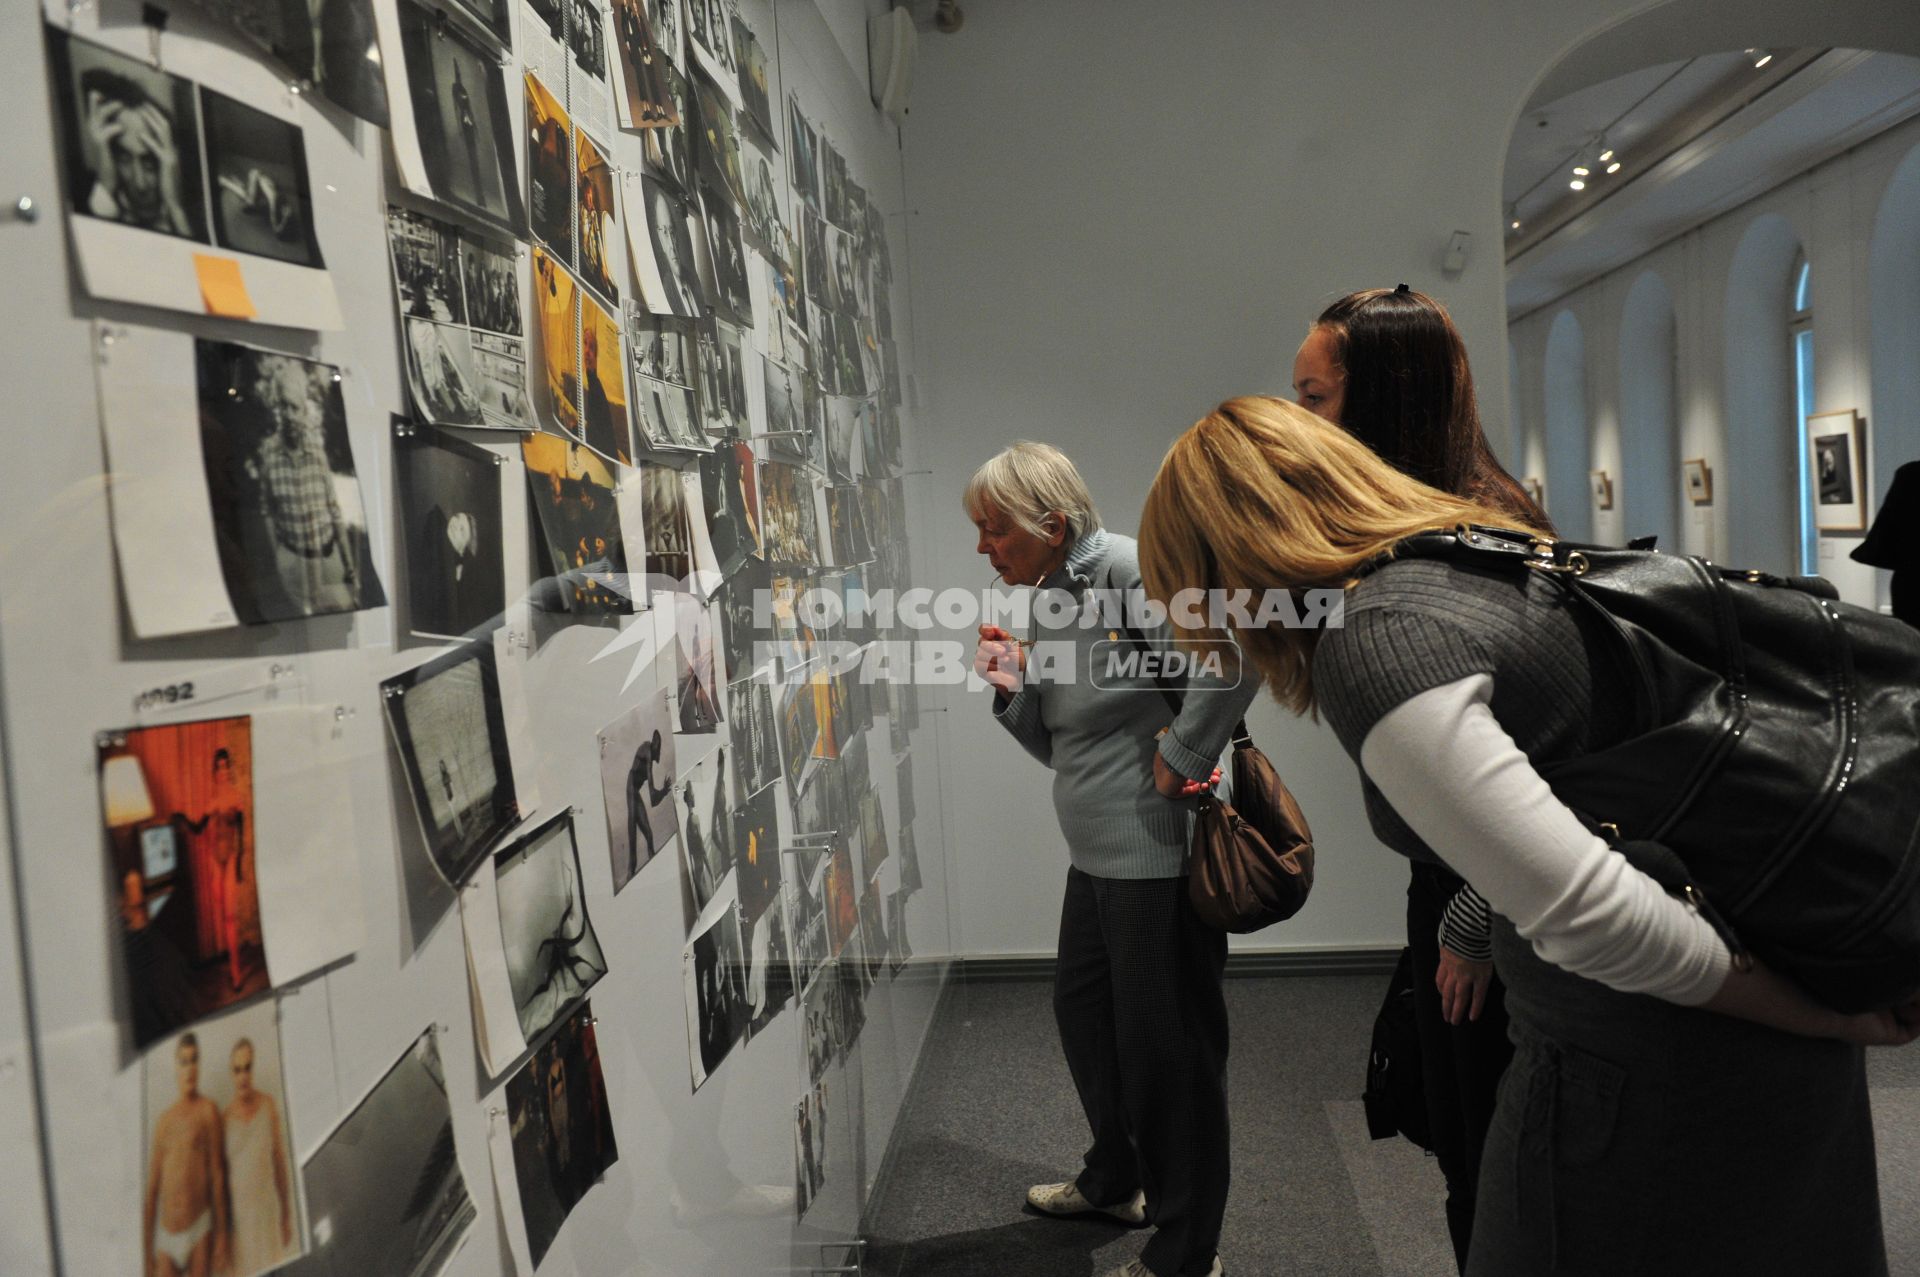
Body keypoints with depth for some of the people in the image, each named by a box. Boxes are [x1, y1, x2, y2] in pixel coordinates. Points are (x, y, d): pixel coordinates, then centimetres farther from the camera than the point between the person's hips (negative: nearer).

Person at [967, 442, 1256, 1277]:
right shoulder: (1049, 603, 10)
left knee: (1163, 1047, 4)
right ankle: (1115, 1181, 46)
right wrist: (1014, 690, -2)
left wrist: (1182, 752, -25)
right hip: (1097, 856, 9)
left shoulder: (1131, 571, -17)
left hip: (1160, 856, -9)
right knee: (1083, 1012, 23)